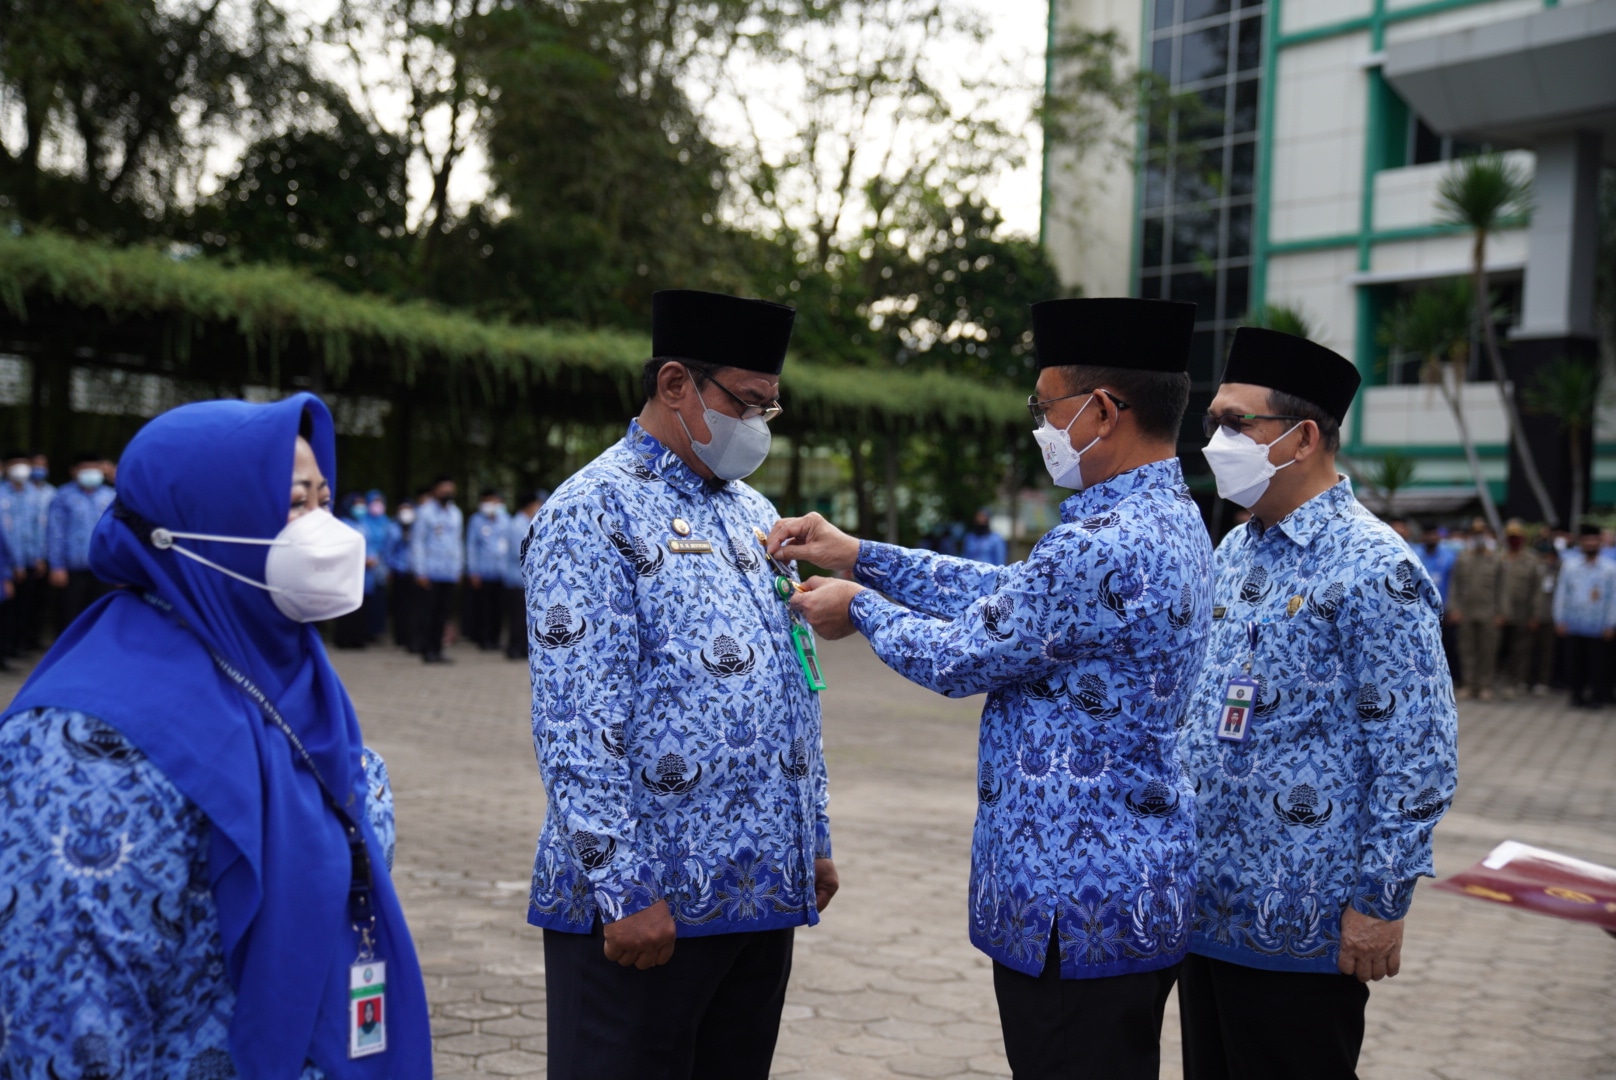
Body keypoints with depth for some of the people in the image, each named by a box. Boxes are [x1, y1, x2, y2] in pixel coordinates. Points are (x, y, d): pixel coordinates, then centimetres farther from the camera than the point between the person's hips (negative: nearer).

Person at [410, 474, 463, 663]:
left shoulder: (455, 513, 16)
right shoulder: (425, 511, -3)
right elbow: (417, 541, -5)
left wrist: (459, 568, 16)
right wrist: (420, 572, -11)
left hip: (450, 575, 5)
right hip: (430, 574, -5)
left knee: (442, 613, 6)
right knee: (426, 613, -3)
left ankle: (436, 649, 12)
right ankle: (425, 650, 2)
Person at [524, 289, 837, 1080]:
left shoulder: (753, 513, 15)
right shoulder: (595, 513, -11)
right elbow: (576, 726, -17)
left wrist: (814, 841, 17)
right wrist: (625, 889, -20)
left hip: (766, 890, 8)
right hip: (647, 900, -7)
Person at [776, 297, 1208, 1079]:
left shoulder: (1103, 546, -24)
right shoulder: (1168, 519, 8)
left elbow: (960, 659, -13)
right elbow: (1011, 593, 16)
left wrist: (859, 608, 6)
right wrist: (860, 556, 15)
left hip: (1074, 906, -10)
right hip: (1134, 886, 10)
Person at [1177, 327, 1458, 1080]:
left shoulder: (1375, 571, -15)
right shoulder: (1234, 553, 11)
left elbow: (1419, 757, -17)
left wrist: (1382, 904, -17)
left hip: (1302, 928, -8)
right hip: (1207, 905, 8)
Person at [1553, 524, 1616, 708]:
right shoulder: (1570, 565, 8)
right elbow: (1561, 593, 9)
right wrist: (1559, 620, 4)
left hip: (1597, 628, -1)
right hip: (1574, 625, 1)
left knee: (1596, 663, 1)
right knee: (1574, 662, 3)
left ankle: (1596, 696, 11)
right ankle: (1577, 695, 14)